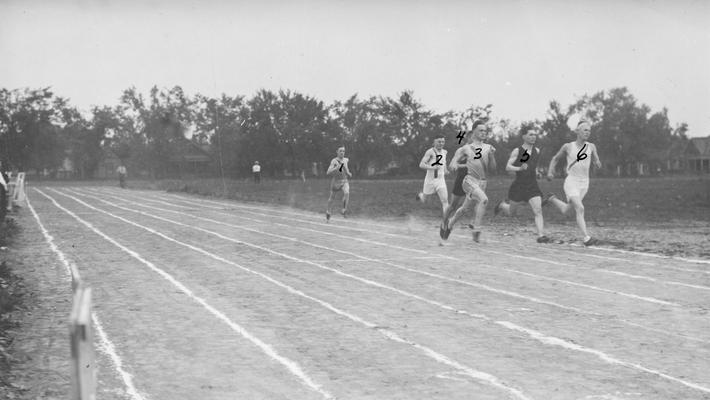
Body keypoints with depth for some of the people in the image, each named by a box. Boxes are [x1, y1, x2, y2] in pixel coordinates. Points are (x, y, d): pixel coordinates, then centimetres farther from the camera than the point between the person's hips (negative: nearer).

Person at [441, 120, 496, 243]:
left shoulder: (488, 148, 9)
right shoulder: (467, 148, 3)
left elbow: (492, 168, 8)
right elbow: (455, 159, 14)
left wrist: (491, 155, -8)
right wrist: (454, 163, -10)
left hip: (482, 182, 5)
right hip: (470, 180, -5)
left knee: (465, 208, 15)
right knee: (484, 199, -29)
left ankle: (449, 223, 41)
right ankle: (476, 231, -25)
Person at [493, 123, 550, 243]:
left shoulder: (537, 151, 7)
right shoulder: (517, 151, -7)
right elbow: (508, 167, -13)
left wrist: (535, 172, 13)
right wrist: (519, 168, -29)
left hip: (533, 187, 3)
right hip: (519, 187, -3)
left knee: (538, 211, -17)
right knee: (510, 213, 15)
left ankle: (540, 236, -21)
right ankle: (502, 205, 49)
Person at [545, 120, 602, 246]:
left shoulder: (591, 147, 2)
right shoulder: (568, 147, -3)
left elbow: (597, 164, 4)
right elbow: (555, 159, 12)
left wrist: (597, 163, -20)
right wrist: (550, 171, -2)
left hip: (584, 183, 4)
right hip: (571, 182, -4)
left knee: (565, 211, 13)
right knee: (580, 209, -21)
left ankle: (552, 199, 42)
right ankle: (586, 238, -19)